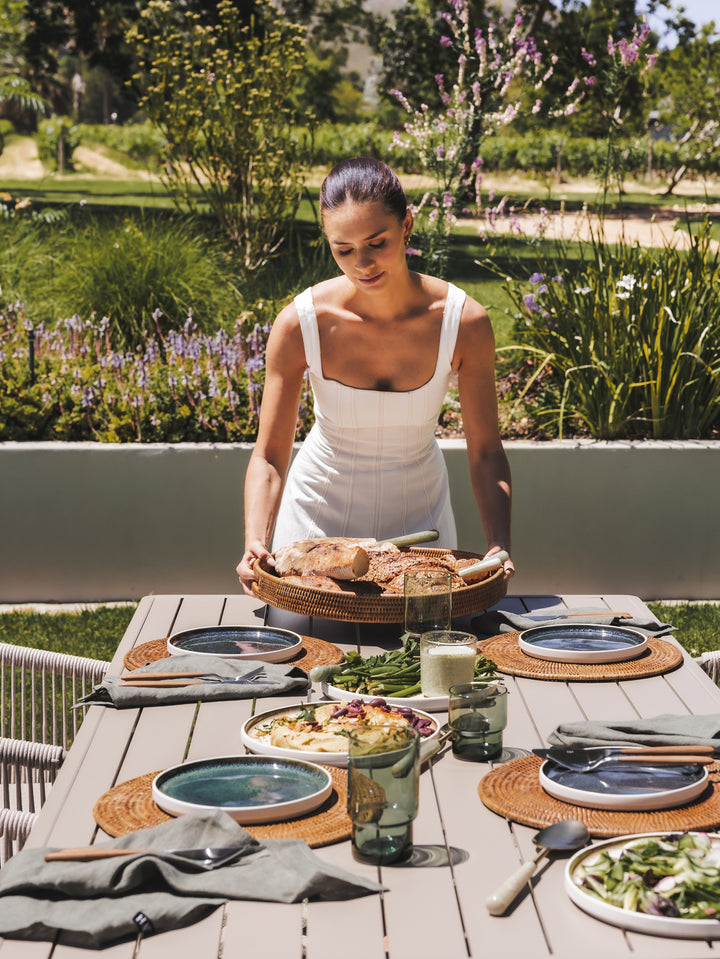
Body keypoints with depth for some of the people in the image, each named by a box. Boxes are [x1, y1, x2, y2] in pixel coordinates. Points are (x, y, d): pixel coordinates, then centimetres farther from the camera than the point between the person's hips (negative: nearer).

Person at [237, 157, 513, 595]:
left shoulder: (465, 323, -21)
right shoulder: (300, 324, -23)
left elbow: (486, 452, -13)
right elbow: (269, 457, -17)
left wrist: (500, 546, -27)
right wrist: (256, 544, -32)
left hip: (418, 510, 1)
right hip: (321, 508, -1)